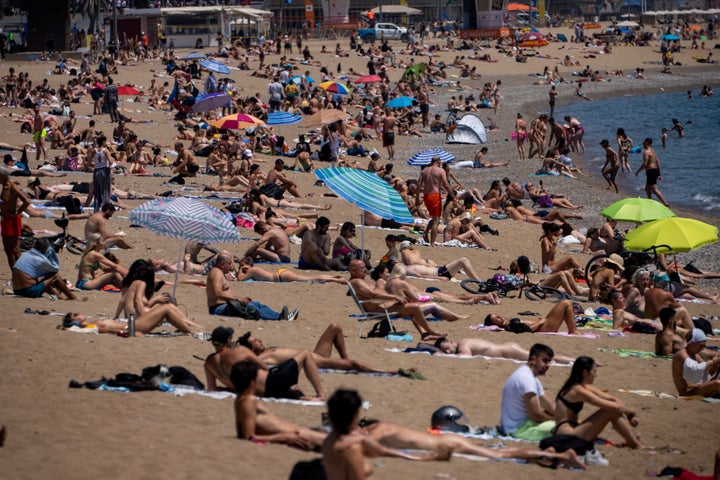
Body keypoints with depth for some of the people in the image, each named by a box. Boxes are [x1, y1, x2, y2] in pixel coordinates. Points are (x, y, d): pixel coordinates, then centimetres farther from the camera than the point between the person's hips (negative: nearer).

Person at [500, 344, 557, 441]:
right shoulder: (526, 378, -19)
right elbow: (535, 414, -20)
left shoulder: (532, 378, 15)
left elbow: (551, 406, 15)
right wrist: (556, 419, -5)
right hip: (518, 429, -11)